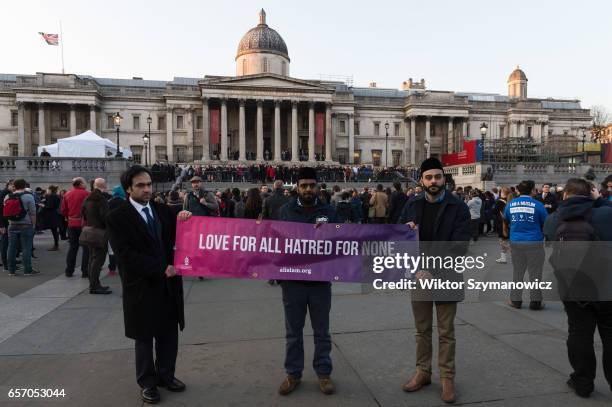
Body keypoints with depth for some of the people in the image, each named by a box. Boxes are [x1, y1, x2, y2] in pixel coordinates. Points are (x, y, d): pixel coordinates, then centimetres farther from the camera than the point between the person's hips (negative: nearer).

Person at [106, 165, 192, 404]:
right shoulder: (117, 217, -10)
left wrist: (184, 221, -16)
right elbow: (126, 255, -17)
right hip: (141, 286, -4)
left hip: (169, 283, 4)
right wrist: (160, 268, -21)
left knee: (169, 334, 15)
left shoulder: (162, 210, 5)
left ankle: (166, 375, 34)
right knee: (144, 338, 14)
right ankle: (147, 382, 32)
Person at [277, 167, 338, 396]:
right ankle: (293, 373, 28)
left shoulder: (328, 211, 1)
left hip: (320, 280, 0)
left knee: (321, 331, 13)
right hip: (293, 279, 0)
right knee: (293, 331, 13)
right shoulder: (286, 210, 0)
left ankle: (323, 373, 28)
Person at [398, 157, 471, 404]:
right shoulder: (412, 206, 5)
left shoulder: (458, 207, -7)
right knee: (422, 330, 15)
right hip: (419, 276, 3)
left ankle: (447, 377, 24)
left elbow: (459, 246, -15)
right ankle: (423, 372, 30)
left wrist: (432, 272, -21)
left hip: (446, 278, -3)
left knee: (446, 332, 10)